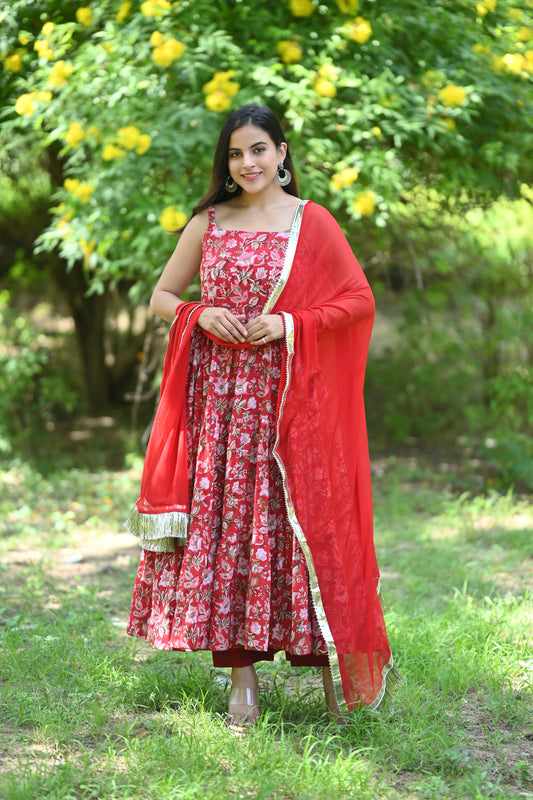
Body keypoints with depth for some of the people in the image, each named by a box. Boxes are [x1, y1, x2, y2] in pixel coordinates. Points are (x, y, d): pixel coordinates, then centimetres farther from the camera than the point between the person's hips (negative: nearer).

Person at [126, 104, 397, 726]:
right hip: (218, 397, 3)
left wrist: (290, 324, -11)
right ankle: (242, 674, 5)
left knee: (299, 521, -4)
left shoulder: (312, 223, 2)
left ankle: (328, 654, 11)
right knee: (224, 523, 0)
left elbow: (359, 301, 1)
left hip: (289, 400, -2)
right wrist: (201, 315, -6)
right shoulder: (208, 224, 9)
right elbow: (160, 296, 15)